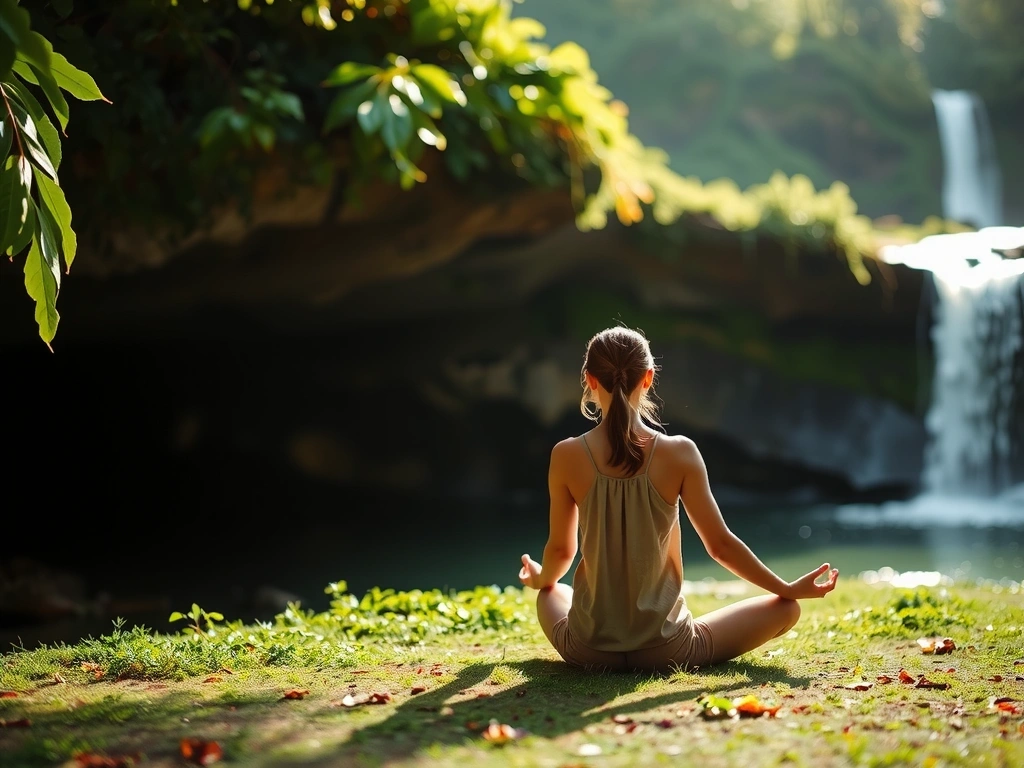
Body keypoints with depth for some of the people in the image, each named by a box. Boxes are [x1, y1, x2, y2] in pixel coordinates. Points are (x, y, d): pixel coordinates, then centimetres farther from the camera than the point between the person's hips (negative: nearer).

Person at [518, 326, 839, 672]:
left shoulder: (567, 456, -9)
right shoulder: (678, 453, -13)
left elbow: (561, 549, 3)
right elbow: (720, 544, -6)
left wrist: (540, 578, 27)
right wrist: (789, 589, 8)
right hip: (665, 651, -3)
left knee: (551, 592, 39)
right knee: (785, 608, 15)